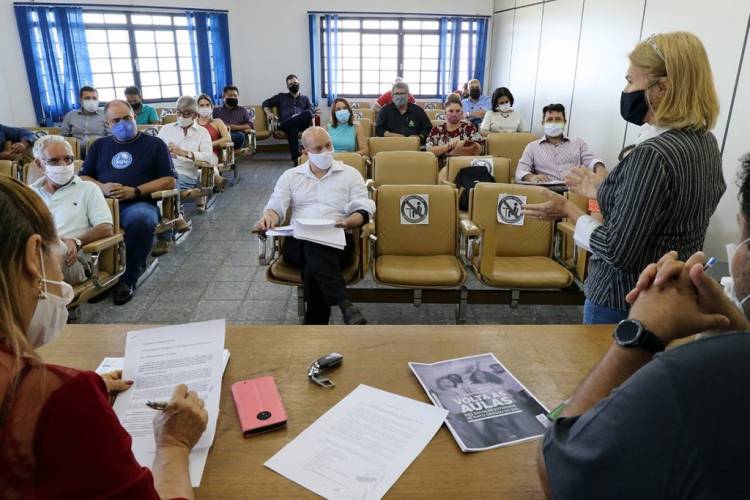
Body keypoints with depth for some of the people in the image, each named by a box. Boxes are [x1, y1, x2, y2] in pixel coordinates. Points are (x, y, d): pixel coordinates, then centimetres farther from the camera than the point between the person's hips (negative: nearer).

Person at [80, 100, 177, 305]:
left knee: (142, 219, -39)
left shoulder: (154, 144, 14)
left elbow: (170, 181, 5)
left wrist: (135, 191, -7)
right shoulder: (99, 145, 25)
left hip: (138, 203, -3)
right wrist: (101, 187, -2)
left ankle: (128, 278, -21)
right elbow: (83, 177, 21)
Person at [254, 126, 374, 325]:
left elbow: (364, 210, 6)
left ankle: (314, 327, -32)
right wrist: (269, 217, -16)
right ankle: (344, 305, -45)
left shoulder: (349, 173, 15)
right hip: (298, 243, 1)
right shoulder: (290, 176, 21)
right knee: (313, 248, -38)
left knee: (313, 270, -37)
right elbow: (276, 206, 11)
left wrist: (348, 222, -18)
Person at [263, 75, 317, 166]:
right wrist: (270, 113, 5)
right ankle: (296, 160, -48)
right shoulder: (281, 96, 28)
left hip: (301, 123, 1)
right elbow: (266, 103, 28)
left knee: (308, 114, -36)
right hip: (286, 123, -1)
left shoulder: (305, 99, 28)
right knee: (293, 128, -41)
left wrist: (300, 117, -11)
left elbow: (312, 113, 11)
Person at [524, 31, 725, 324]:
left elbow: (617, 251, -25)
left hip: (624, 304, -8)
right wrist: (600, 191, 17)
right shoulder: (705, 140, 2)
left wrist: (568, 210, -12)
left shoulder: (653, 153, -25)